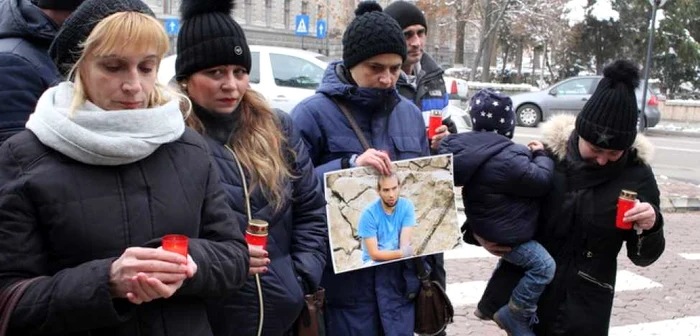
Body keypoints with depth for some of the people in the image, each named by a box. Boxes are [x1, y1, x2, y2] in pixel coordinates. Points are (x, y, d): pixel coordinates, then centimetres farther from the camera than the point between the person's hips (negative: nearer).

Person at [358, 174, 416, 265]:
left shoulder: (407, 206, -8)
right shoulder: (368, 213, -16)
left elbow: (405, 243, -15)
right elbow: (374, 254, -18)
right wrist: (401, 253, -33)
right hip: (376, 261, -3)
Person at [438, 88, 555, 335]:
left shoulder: (470, 147, -4)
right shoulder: (506, 158, -34)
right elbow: (540, 181, -23)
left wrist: (527, 154, 6)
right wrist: (540, 155, -6)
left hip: (488, 224, 10)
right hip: (502, 233, -10)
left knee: (511, 263, 30)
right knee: (543, 267, -6)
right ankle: (514, 315, 6)